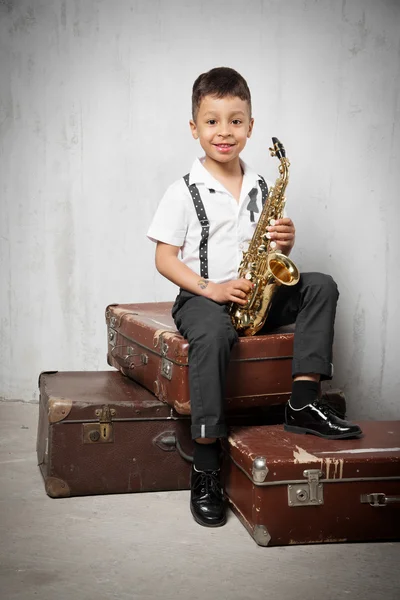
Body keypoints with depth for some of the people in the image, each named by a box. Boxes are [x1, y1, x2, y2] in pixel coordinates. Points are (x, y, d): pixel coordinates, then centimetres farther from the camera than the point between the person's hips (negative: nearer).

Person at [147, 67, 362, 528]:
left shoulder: (260, 188, 11)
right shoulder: (184, 192, -3)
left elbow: (270, 254, 16)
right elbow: (165, 257, -5)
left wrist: (284, 243, -8)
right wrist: (209, 288, -19)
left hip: (255, 295, 5)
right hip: (201, 296, -5)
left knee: (321, 286, -14)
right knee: (213, 333, -38)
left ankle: (303, 402, -20)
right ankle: (205, 468, -31)